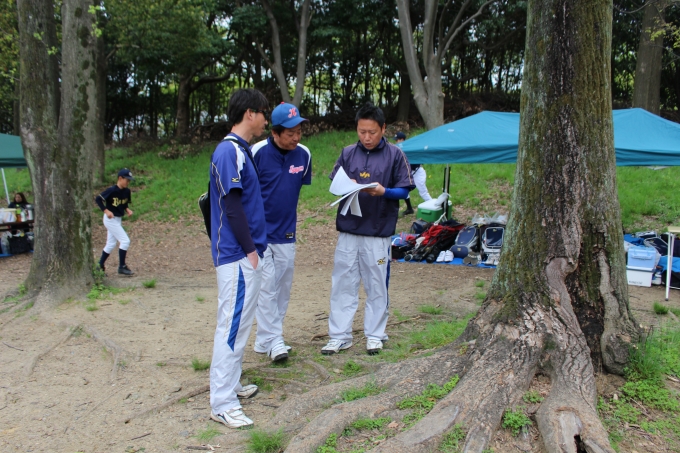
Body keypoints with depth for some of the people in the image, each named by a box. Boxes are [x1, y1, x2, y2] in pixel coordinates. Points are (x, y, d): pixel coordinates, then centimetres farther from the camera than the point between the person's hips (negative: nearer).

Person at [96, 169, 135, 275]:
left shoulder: (126, 191, 3)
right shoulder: (112, 190, -19)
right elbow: (98, 199, -17)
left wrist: (127, 209, -2)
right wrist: (106, 210, -25)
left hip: (118, 220, 8)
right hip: (111, 219, -8)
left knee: (111, 244, 13)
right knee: (125, 241, -10)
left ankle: (100, 266, 24)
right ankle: (122, 267, -1)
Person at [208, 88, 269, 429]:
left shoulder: (243, 151, 16)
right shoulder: (230, 151, -14)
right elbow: (232, 205, -19)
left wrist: (254, 247, 16)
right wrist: (250, 249, -15)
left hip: (245, 253, 10)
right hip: (237, 255, -10)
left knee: (240, 322, 17)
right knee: (232, 325, -6)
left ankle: (230, 385, 30)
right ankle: (222, 404, 2)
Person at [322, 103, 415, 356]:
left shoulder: (395, 155, -1)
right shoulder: (347, 154, 7)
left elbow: (404, 190, 0)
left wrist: (384, 191, -18)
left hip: (379, 231, -2)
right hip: (348, 230, 3)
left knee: (376, 287, 8)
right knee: (342, 284, 6)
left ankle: (374, 335, 22)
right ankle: (339, 336, 17)